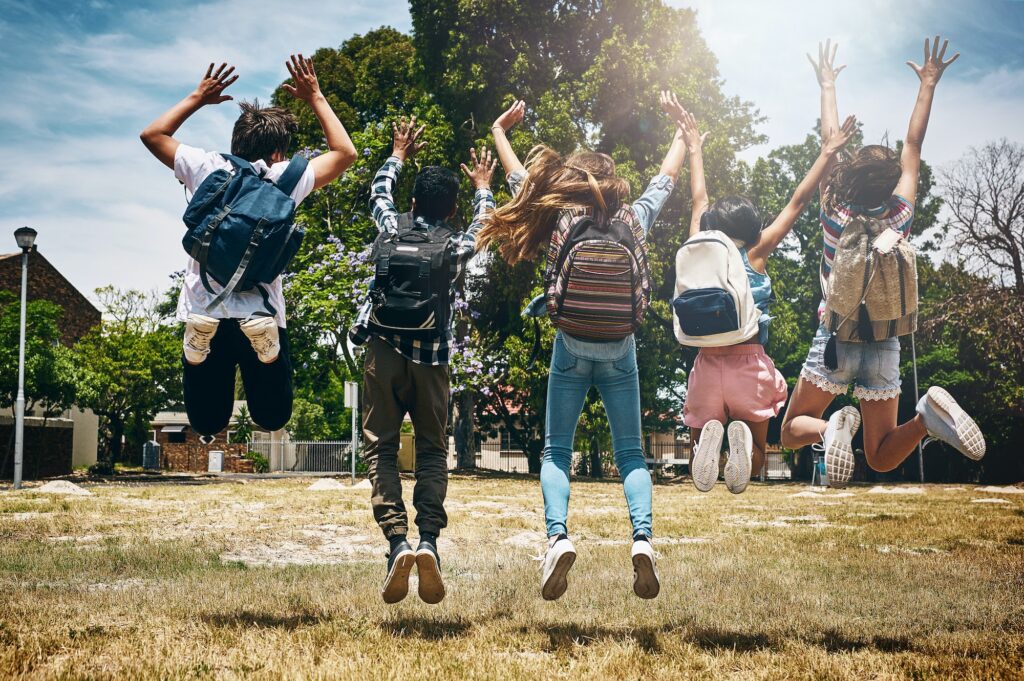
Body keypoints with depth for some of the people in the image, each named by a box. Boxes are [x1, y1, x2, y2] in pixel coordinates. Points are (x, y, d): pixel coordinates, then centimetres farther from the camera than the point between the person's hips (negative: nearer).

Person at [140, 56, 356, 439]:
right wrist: (315, 98, 22)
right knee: (272, 418, 13)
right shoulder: (285, 179, -1)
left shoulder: (206, 168, 3)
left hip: (203, 316, 2)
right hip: (261, 318, -2)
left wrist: (198, 98, 29)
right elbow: (344, 153, 16)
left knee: (207, 424, 13)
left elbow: (152, 134, 22)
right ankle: (262, 357, -5)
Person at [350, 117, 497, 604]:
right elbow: (484, 224, 27)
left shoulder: (393, 228, 4)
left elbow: (378, 194, 26)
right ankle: (429, 540, -11)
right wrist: (483, 187, 45)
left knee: (381, 445, 2)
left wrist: (398, 156, 43)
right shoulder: (458, 247, 4)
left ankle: (397, 542, -16)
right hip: (431, 356, 0)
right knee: (432, 450, 9)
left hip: (384, 348, 0)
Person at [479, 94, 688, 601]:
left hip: (572, 350, -1)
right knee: (630, 453, 7)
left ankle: (558, 535, -18)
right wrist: (683, 129, 33)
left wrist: (499, 130, 26)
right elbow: (667, 177, 16)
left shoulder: (562, 222, -5)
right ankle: (642, 537, -14)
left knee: (556, 452, 5)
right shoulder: (634, 220, -1)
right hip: (620, 353, 1)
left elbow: (520, 179, 10)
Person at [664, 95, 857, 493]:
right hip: (750, 363, -1)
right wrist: (827, 155, 9)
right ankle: (742, 437, -23)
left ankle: (709, 437, -23)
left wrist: (695, 149, 31)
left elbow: (699, 201, 19)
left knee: (701, 441, 15)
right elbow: (797, 204, 3)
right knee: (756, 453, 15)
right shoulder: (756, 255, -1)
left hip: (707, 365, 2)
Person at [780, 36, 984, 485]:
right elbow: (913, 147, 4)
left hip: (835, 339, -2)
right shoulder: (900, 217, -5)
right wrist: (928, 85, 12)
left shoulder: (835, 215, -8)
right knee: (881, 457, 9)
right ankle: (929, 415, -23)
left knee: (792, 432, 13)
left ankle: (830, 428, -23)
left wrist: (828, 87, 13)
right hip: (884, 345, 2)